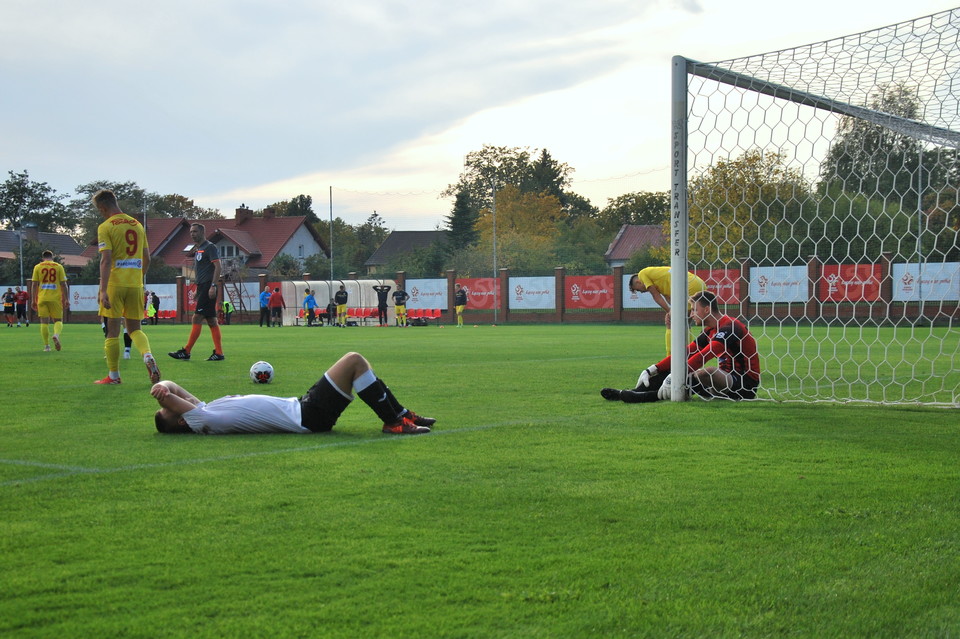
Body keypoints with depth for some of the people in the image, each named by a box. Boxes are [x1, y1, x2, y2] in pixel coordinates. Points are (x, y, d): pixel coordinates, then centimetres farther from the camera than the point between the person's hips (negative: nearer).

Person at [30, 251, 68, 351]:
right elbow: (63, 284, 2)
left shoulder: (38, 267, 7)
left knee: (44, 322, 5)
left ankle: (46, 346, 1)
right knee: (58, 320, 7)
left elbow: (34, 285, 4)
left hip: (42, 298, 1)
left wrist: (33, 300, 8)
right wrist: (66, 299, 6)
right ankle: (56, 335, -24)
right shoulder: (58, 266, 6)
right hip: (55, 298, -1)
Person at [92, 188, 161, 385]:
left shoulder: (106, 227, -6)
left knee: (112, 330, 3)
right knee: (134, 328, 13)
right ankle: (148, 356, -15)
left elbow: (106, 260, -16)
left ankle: (113, 375, 8)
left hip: (115, 284, -5)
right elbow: (147, 259, 15)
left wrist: (103, 290, -19)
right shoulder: (137, 225, 12)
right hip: (135, 284, 5)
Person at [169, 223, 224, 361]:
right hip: (202, 287, 10)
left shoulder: (210, 247, -7)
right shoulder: (197, 250, 21)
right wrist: (198, 290, 20)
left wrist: (213, 286, -23)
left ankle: (186, 352, -10)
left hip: (208, 287, -10)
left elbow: (217, 266, -16)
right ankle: (219, 353, 5)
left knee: (197, 318, -10)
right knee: (211, 321, 6)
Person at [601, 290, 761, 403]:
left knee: (704, 373, -36)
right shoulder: (710, 331, 13)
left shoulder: (729, 327, -17)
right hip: (727, 380, 9)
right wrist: (652, 370, 0)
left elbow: (704, 356, -29)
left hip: (746, 384, -9)